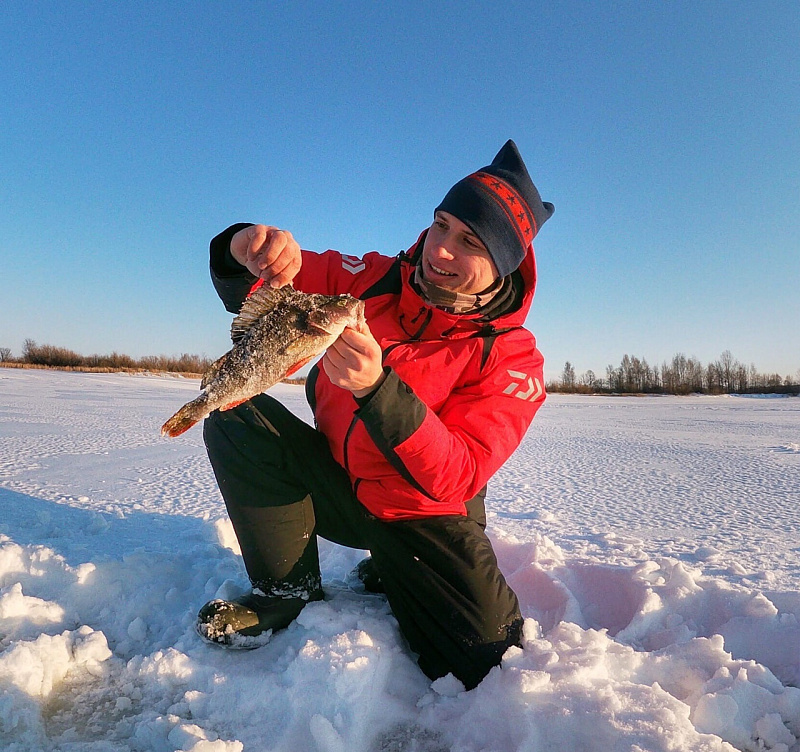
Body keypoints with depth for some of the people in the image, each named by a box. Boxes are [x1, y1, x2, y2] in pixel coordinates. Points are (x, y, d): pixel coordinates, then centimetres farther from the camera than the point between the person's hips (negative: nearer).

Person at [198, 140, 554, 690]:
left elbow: (454, 480, -28)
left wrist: (377, 387, -43)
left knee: (487, 656, -18)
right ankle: (289, 589, -3)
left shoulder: (511, 357, -17)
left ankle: (388, 577, 14)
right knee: (238, 415, -18)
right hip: (335, 484, 3)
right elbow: (250, 294, -4)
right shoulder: (373, 281, -8)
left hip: (421, 517, -2)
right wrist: (245, 253, -30)